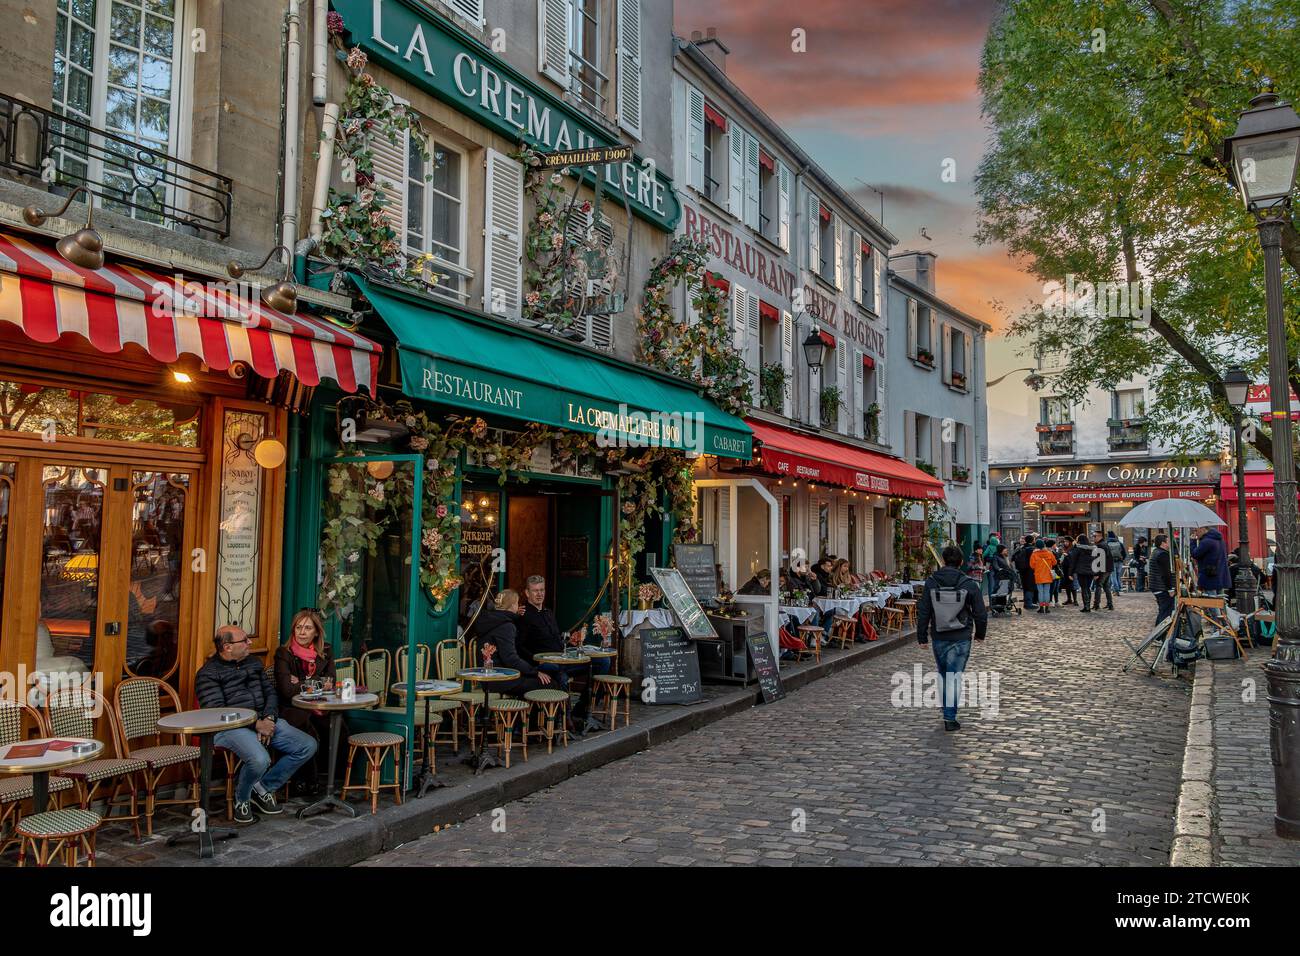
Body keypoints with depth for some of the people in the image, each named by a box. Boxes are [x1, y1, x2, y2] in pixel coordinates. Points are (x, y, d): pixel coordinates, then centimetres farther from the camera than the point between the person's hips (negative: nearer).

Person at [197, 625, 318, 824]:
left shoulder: (254, 663, 18)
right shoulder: (208, 673, -3)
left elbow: (270, 692, 17)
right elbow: (216, 712, -13)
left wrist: (269, 718, -5)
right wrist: (256, 725, -19)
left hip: (264, 721, 7)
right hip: (231, 727, -7)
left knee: (308, 746, -8)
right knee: (260, 759, -35)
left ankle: (263, 788, 6)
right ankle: (242, 799, -1)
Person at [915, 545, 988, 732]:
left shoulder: (931, 583, -5)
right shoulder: (969, 584, -8)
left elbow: (923, 612, -3)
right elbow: (981, 613, -2)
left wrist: (922, 636, 5)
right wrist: (980, 633, 15)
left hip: (939, 637, 2)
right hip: (961, 639, -2)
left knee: (943, 674, 18)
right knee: (955, 676, 1)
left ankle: (948, 712, 30)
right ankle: (950, 717, -2)